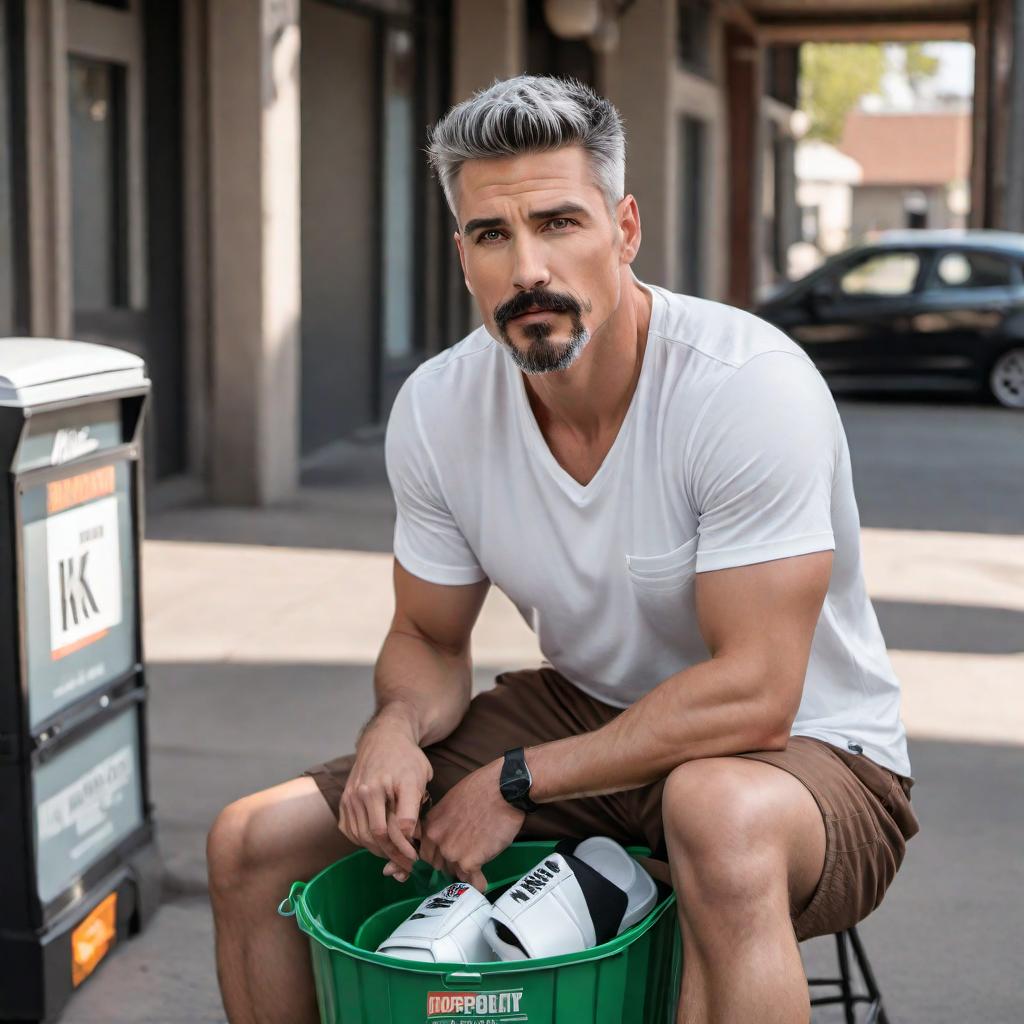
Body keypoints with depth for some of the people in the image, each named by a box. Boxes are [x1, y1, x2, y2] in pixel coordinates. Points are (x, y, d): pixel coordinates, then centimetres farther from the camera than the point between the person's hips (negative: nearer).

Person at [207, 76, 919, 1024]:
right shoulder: (436, 408, -7)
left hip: (803, 751, -5)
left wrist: (516, 783, -23)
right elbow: (427, 639, 6)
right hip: (586, 720, 6)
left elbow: (752, 696, -26)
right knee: (250, 845, -1)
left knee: (720, 814, -44)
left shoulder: (751, 385, -25)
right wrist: (398, 725, -18)